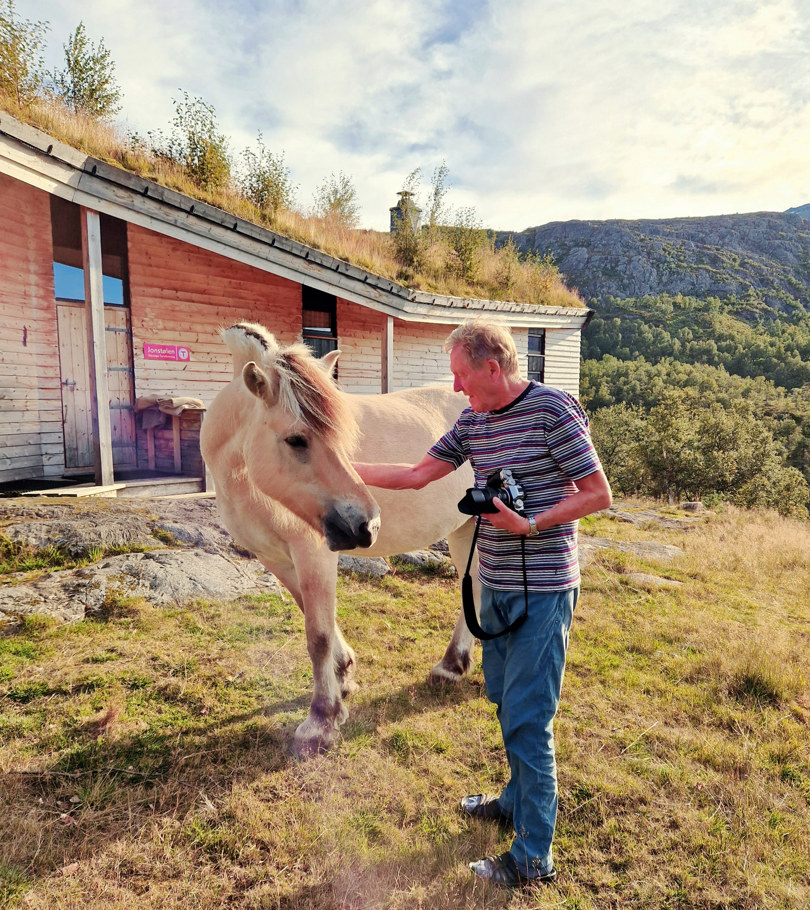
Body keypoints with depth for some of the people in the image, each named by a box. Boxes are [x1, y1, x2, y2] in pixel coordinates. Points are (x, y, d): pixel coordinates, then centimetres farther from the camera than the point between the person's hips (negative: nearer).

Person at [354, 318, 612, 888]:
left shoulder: (553, 409, -14)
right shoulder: (472, 423, 6)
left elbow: (598, 494, -12)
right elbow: (416, 475, 9)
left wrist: (532, 525, -21)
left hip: (543, 590, -7)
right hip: (495, 585, 7)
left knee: (526, 720, 0)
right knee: (506, 702, 21)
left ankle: (534, 857, 18)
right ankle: (518, 801, 43)